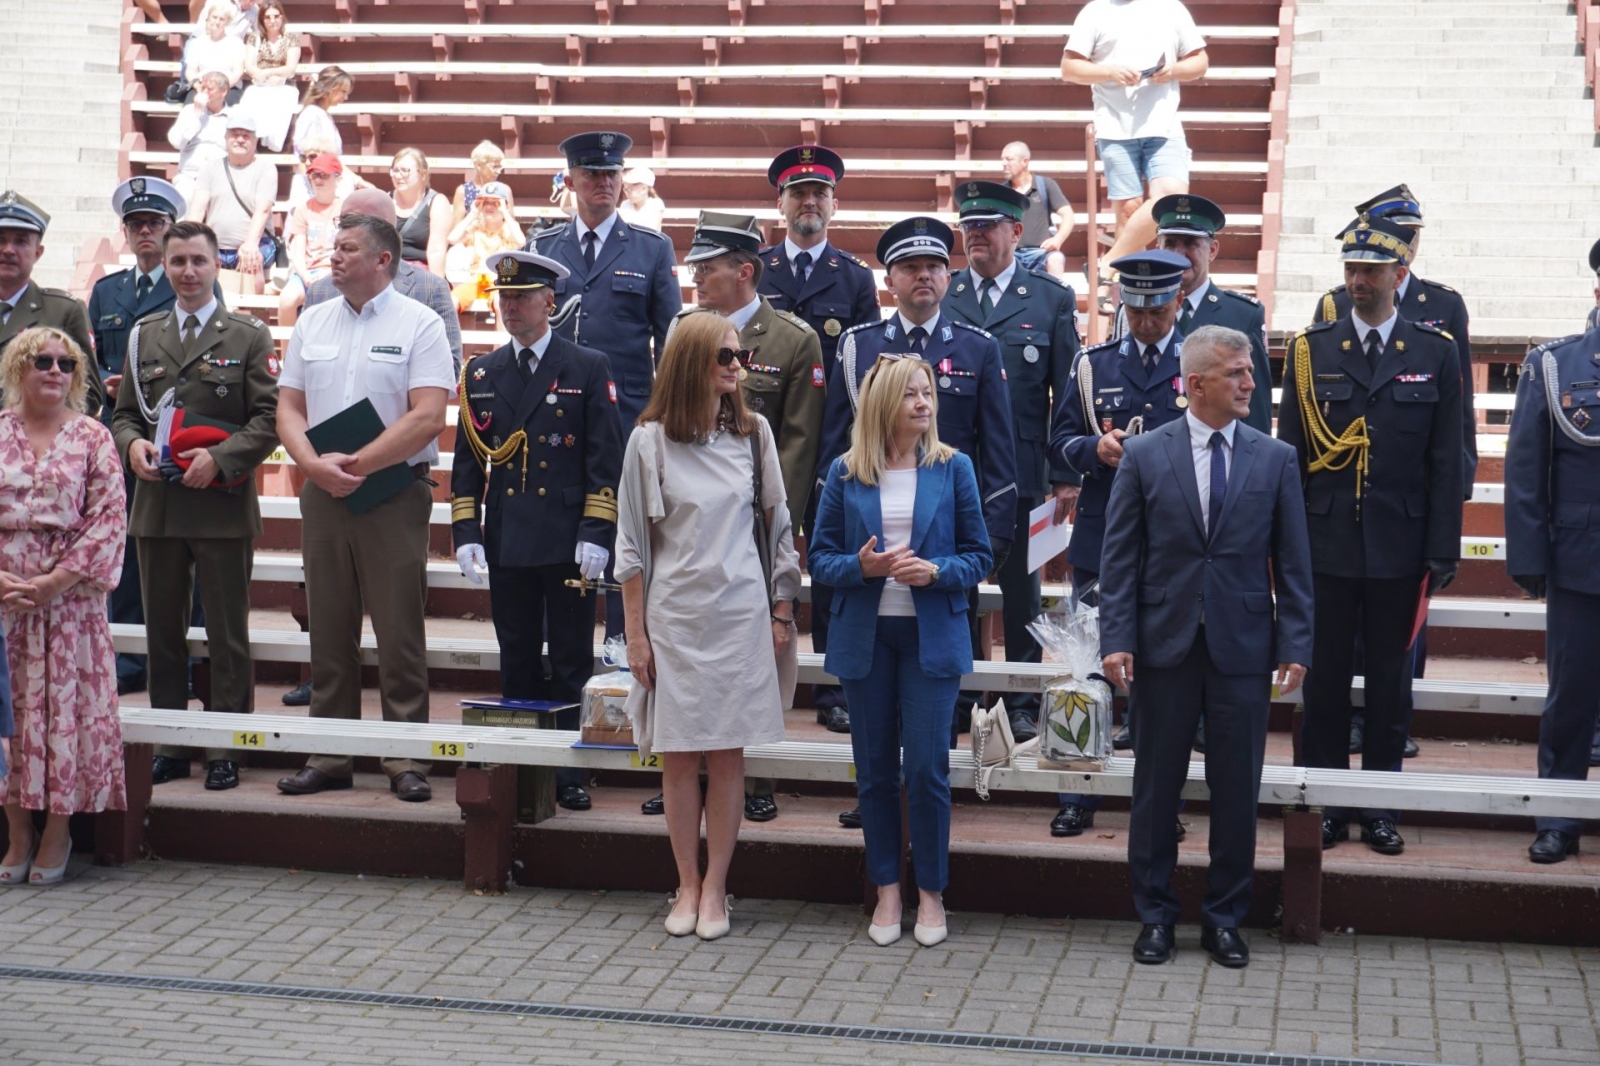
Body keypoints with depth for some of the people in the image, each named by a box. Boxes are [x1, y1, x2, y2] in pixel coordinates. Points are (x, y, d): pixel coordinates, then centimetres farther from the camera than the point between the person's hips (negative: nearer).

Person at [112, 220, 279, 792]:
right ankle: (168, 745, 17)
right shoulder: (144, 334, 14)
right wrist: (131, 444, -6)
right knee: (163, 630, 8)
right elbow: (124, 411, 16)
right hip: (156, 504, 4)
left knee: (227, 633, 1)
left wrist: (219, 458, -16)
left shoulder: (249, 335, 3)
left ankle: (226, 749, 8)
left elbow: (269, 418, -3)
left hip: (222, 504, -4)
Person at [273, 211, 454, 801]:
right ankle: (328, 757, 16)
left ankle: (406, 759, 5)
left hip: (395, 492, -5)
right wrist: (316, 465, -9)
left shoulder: (419, 324, -3)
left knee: (399, 631, -2)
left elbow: (428, 418, -12)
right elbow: (288, 409, 9)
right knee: (329, 630, 9)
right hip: (322, 493, 5)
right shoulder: (312, 322, 12)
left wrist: (357, 464, -14)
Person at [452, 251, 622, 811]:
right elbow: (467, 460, 12)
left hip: (566, 544, -3)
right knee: (517, 664, 9)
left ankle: (569, 773, 11)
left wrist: (596, 534, -11)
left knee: (571, 665, 3)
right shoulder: (482, 374, 11)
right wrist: (466, 534, 2)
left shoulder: (588, 368, 1)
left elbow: (606, 460, -3)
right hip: (506, 544, 3)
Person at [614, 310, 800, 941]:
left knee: (727, 754, 3)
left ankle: (715, 888, 11)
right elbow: (633, 544, 1)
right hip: (674, 614, -1)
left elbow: (777, 526, 10)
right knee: (678, 756, 4)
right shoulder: (650, 440, -2)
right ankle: (687, 884, 15)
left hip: (741, 615, 1)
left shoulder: (753, 434, 4)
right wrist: (635, 633, -1)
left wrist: (782, 613, 8)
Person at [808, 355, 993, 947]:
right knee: (875, 768, 7)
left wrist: (935, 571, -16)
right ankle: (887, 888, 21)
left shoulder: (953, 468, 0)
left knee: (927, 765, -3)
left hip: (932, 635, -1)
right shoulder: (845, 473, 2)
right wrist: (861, 566, -15)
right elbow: (820, 555, 4)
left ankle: (930, 892, 12)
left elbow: (979, 556, 2)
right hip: (866, 635, 1)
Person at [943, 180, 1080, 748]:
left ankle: (1023, 702, 19)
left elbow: (1066, 396, 1)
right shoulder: (939, 294, 5)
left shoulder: (1051, 298, 3)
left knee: (1020, 589, 9)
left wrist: (1066, 477, -4)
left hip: (1021, 472, -1)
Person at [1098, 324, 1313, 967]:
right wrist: (1116, 640, -9)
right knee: (1156, 787, 8)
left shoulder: (1276, 460, 4)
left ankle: (1224, 919, 20)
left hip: (1242, 648, 1)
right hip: (1165, 646, -1)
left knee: (1237, 792, 6)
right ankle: (1155, 916, 21)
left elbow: (1292, 563, 4)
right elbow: (1119, 557, 0)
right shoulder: (1144, 455, 1)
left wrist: (1295, 645, -4)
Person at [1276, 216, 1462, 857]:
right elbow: (1289, 454, 4)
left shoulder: (1434, 353, 3)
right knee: (1324, 681, 5)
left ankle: (1381, 808, 18)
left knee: (1389, 683, 8)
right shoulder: (1310, 350, 3)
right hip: (1325, 546, 0)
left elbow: (1446, 462, 2)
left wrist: (1442, 552, -2)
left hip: (1399, 552, 0)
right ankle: (1324, 804, 16)